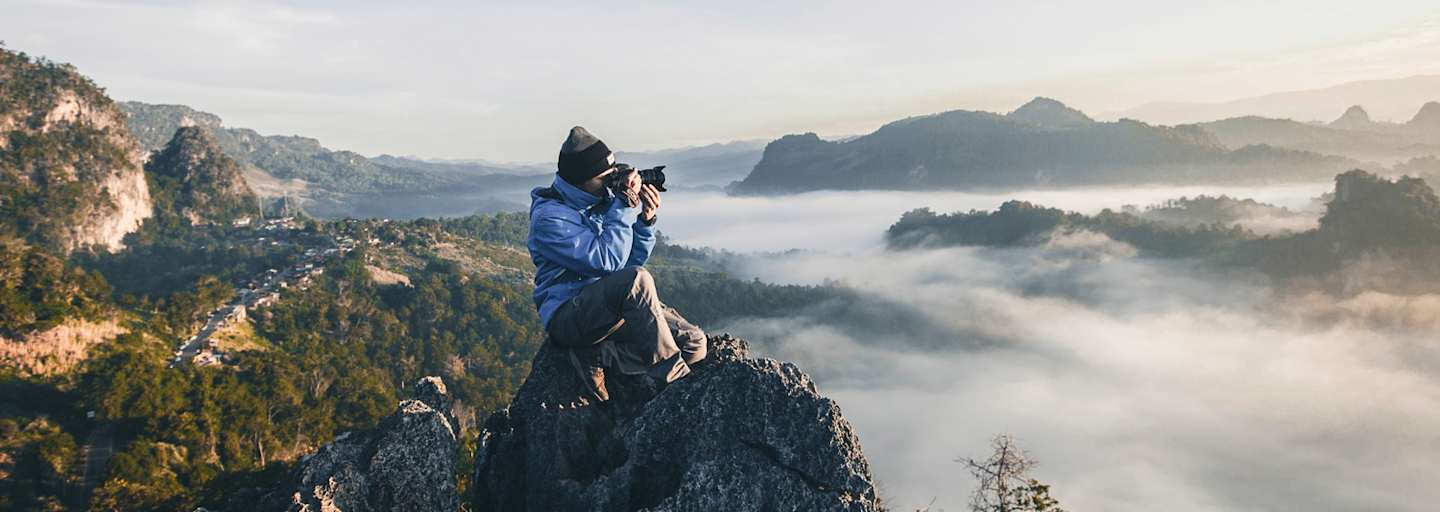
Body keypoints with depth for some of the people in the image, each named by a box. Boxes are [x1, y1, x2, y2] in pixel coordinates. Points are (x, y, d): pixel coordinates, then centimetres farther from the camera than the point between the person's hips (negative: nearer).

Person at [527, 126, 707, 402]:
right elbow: (608, 261, -24)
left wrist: (645, 221, -6)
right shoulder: (549, 216, -14)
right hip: (568, 314, -7)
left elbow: (634, 259, 11)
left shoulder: (603, 198, 7)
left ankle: (596, 356, -12)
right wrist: (626, 206, -19)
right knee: (637, 279, -36)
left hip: (618, 305, 8)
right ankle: (674, 380, -24)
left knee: (695, 343, -9)